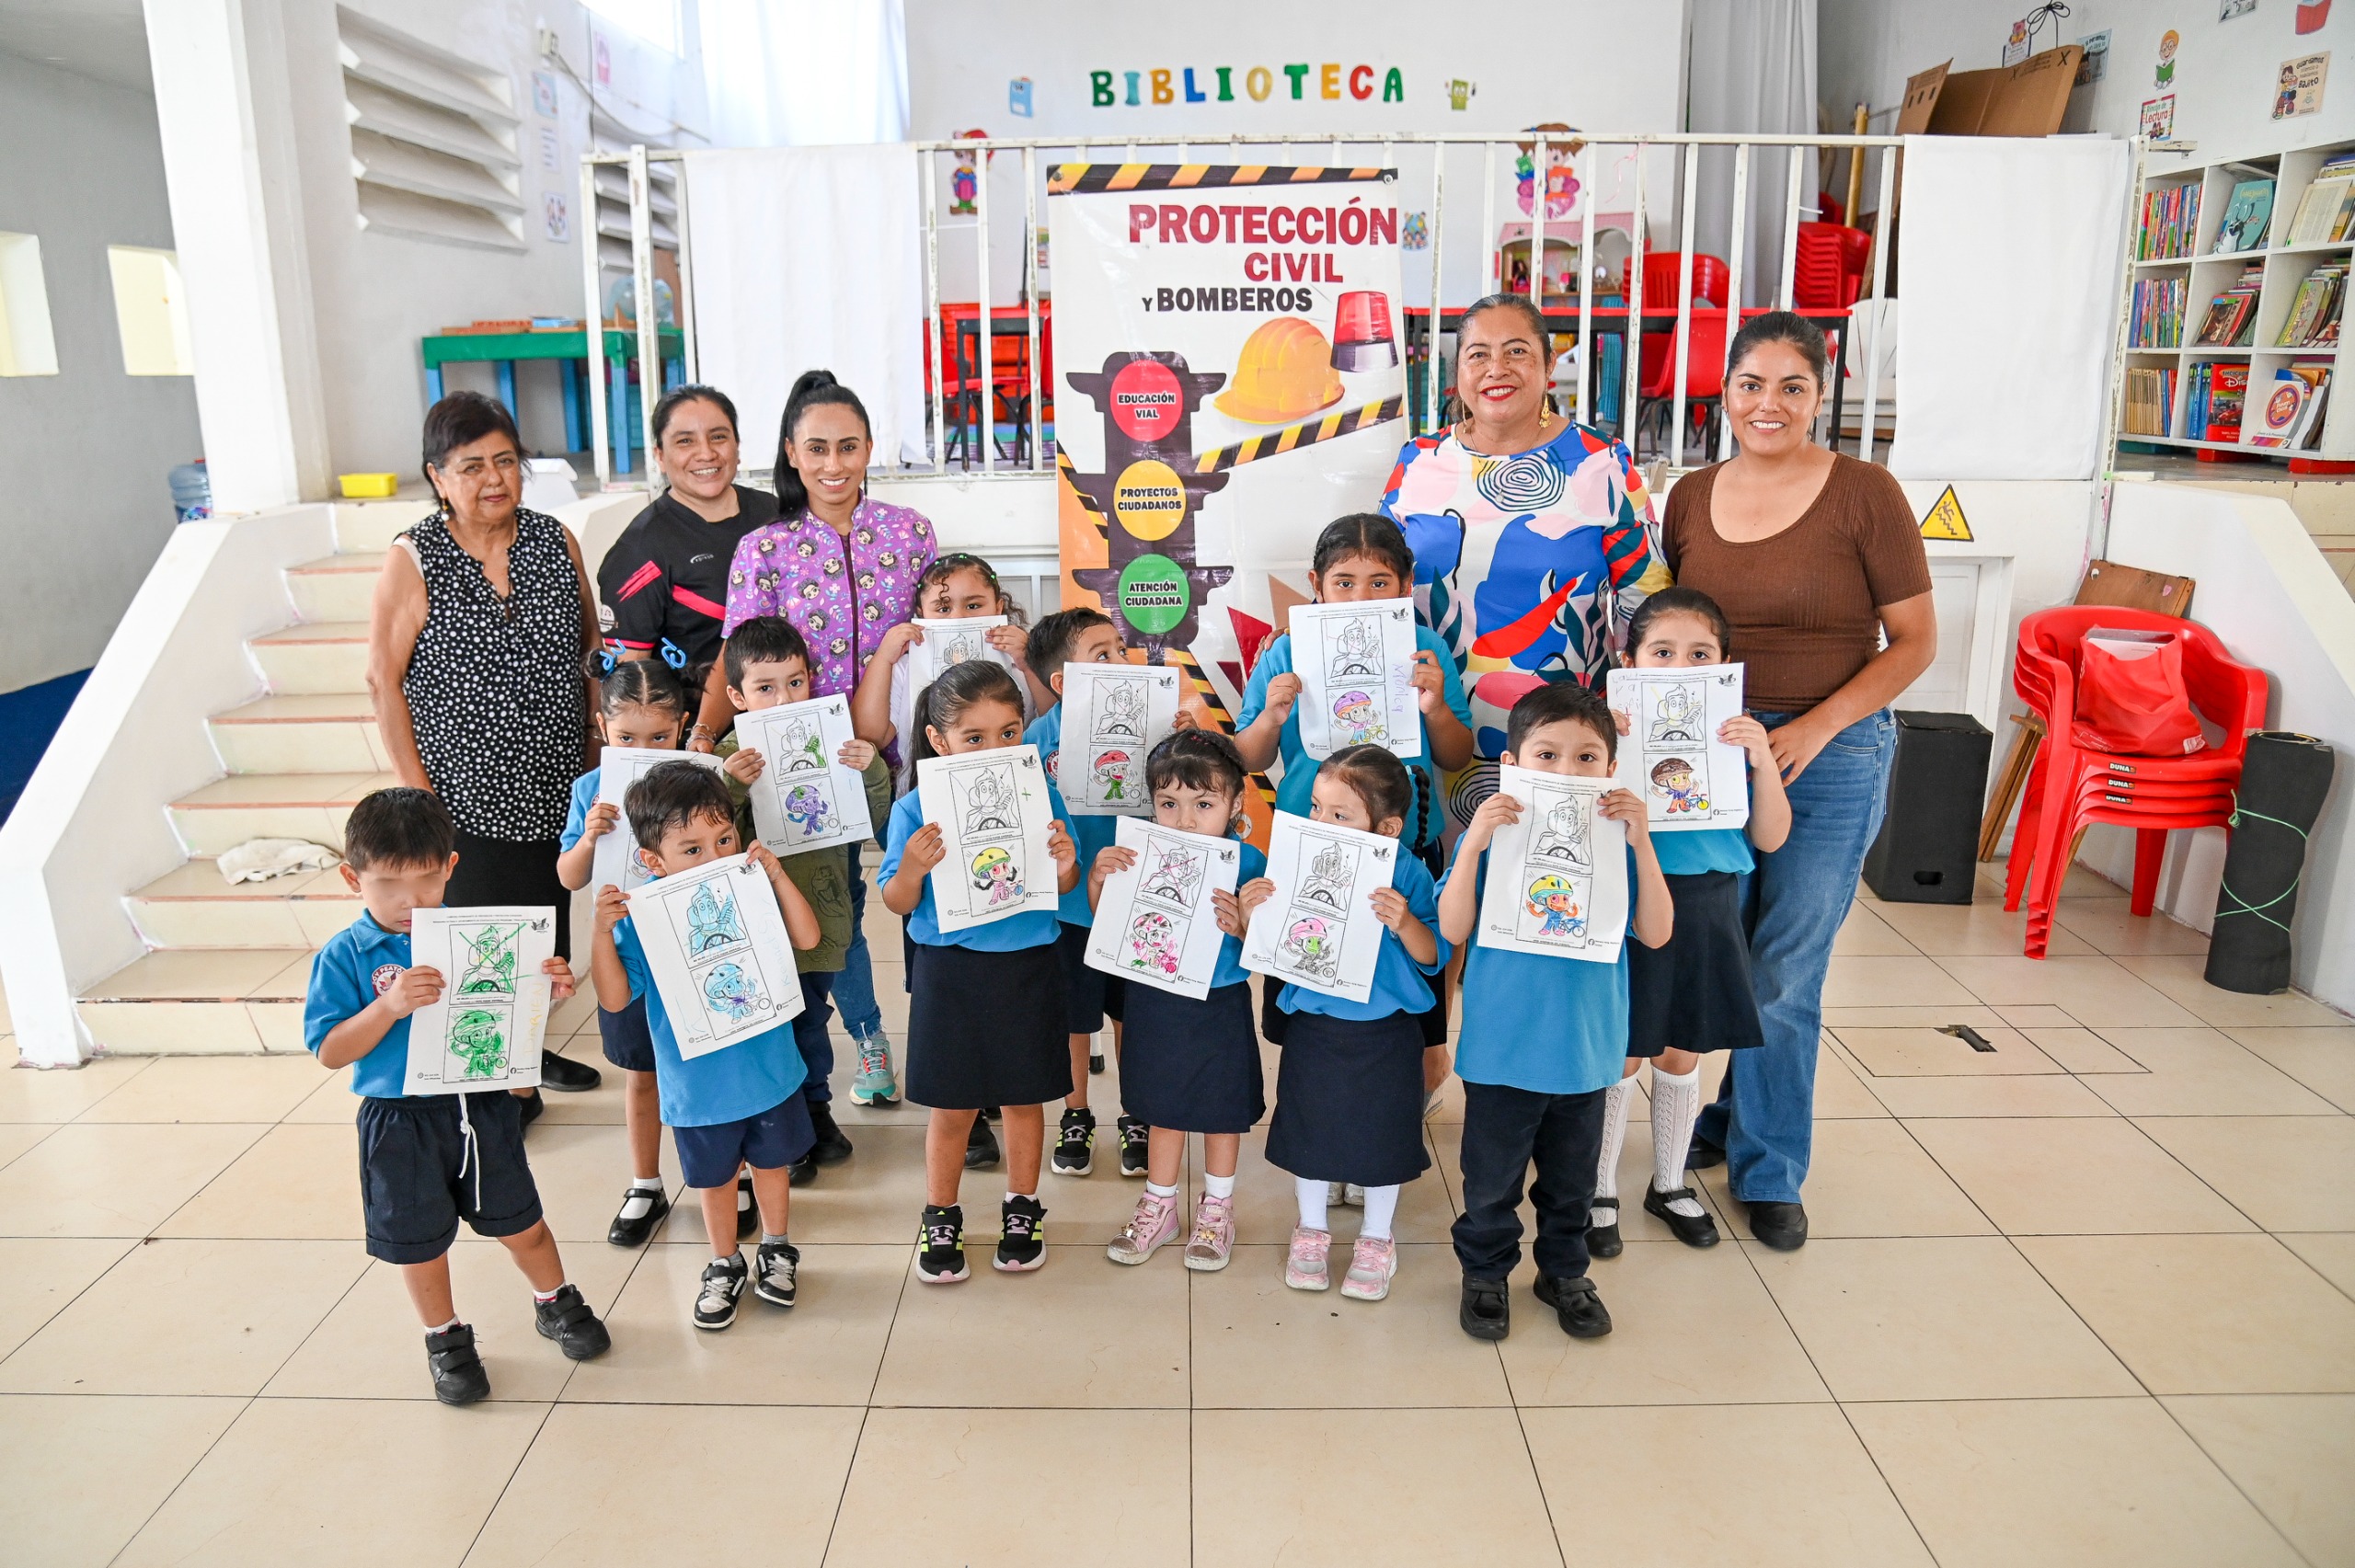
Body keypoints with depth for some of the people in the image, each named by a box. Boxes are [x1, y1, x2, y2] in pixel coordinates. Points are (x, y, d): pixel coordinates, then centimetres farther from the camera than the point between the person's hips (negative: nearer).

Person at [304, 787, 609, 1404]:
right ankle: (446, 1339, 40)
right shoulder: (344, 958, -11)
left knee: (520, 1221, 16)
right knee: (420, 1239, 17)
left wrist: (550, 990, -18)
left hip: (483, 1108, 1)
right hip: (401, 1124, -1)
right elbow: (330, 1052, -14)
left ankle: (556, 1303, 41)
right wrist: (389, 1007, -30)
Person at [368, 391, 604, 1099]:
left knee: (546, 926, 16)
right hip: (464, 795, -4)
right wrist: (414, 786, -10)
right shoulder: (411, 561, -9)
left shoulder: (556, 540, 2)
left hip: (555, 786, 4)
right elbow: (383, 679, -7)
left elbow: (590, 646, 10)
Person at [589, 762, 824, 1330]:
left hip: (769, 1068, 1)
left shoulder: (751, 890, -14)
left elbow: (807, 938, -16)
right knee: (714, 1177, 20)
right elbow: (615, 998, -19)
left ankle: (776, 1250, 47)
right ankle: (724, 1265, 44)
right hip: (698, 1084, -1)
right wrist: (602, 932, -32)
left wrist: (776, 876, -24)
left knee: (770, 1161, 22)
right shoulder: (640, 914, -19)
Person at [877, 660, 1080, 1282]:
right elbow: (898, 904, -4)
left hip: (1027, 968, 1)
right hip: (949, 971, -1)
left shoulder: (1041, 796, -6)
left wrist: (1064, 867, -19)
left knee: (1024, 1095, 16)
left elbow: (1064, 888, 4)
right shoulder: (917, 810, -10)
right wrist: (912, 868, -25)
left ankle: (1023, 1207, 37)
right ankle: (940, 1216, 33)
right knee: (951, 1106, 11)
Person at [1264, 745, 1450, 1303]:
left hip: (1384, 1033, -2)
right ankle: (1312, 1228, 41)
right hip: (1312, 1027, 2)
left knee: (1382, 1134, 13)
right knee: (1309, 1128, 16)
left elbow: (1433, 957, -14)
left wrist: (1404, 923, -31)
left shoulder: (1406, 874, -15)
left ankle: (1377, 1238, 38)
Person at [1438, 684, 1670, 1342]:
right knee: (1493, 1178, 13)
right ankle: (1485, 1273, 36)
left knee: (1572, 1177, 20)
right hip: (1501, 1047, -2)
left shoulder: (1616, 841, -5)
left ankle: (1565, 1272, 42)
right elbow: (1453, 929, -17)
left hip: (1585, 1046, 2)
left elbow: (1655, 934, -12)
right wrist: (1472, 846, -28)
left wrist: (1642, 843, -21)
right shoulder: (1491, 836, -11)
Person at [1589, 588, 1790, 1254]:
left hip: (1708, 906, 4)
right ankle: (1599, 1191, 24)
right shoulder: (1614, 727, -9)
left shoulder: (1735, 734, 1)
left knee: (1682, 1056, 17)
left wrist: (1763, 759, -14)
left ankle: (1669, 1185, 37)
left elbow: (1771, 838, 1)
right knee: (1620, 1058, 6)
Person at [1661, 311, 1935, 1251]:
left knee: (1785, 977, 1)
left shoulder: (1863, 492, -7)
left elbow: (1916, 641, -5)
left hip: (1831, 759, -3)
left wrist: (1816, 727, -15)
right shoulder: (1691, 497, 7)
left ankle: (1769, 1170, 20)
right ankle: (1721, 1120, 34)